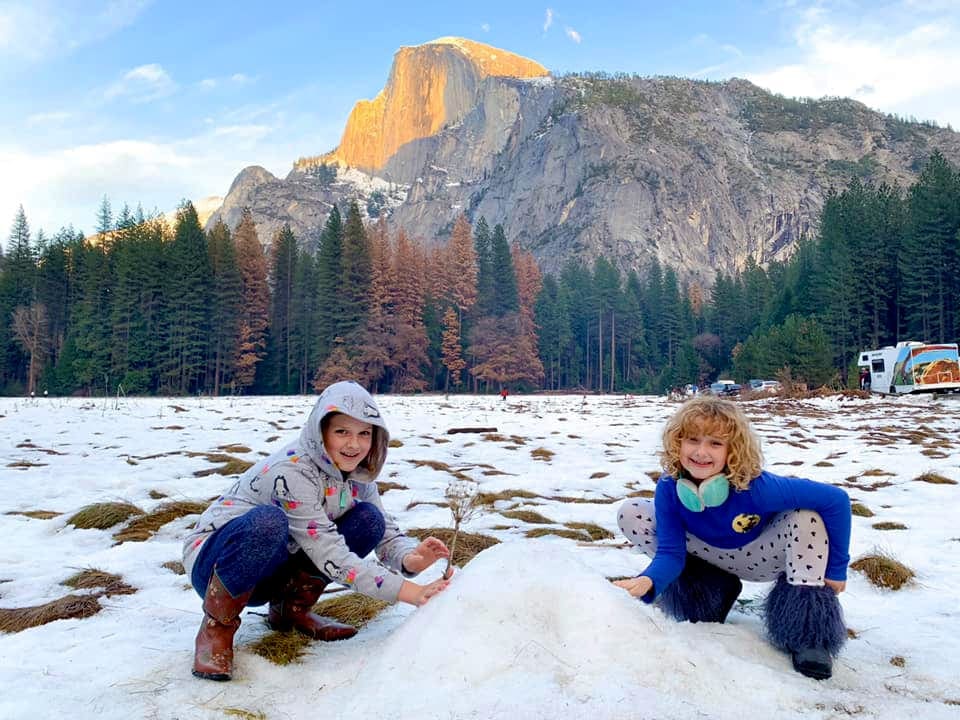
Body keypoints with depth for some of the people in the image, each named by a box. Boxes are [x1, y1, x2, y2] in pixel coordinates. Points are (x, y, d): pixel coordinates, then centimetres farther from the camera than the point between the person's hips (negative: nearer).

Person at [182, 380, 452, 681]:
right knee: (268, 521, -39)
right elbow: (329, 555, -32)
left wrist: (409, 558, -29)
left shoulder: (357, 474, -5)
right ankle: (217, 626, -15)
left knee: (368, 519, -12)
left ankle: (291, 608, 2)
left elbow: (386, 530, -5)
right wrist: (407, 591, -38)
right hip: (214, 560, -6)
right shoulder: (292, 470, -29)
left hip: (271, 571, 7)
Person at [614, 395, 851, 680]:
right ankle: (712, 590, 3)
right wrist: (648, 582, -44)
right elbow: (670, 552, -21)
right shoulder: (669, 487, -26)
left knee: (807, 515, -34)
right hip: (710, 555, 3)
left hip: (758, 558, -3)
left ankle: (809, 634, -17)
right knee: (630, 513, -15)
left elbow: (836, 499, -30)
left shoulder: (754, 486, -36)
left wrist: (836, 568, -22)